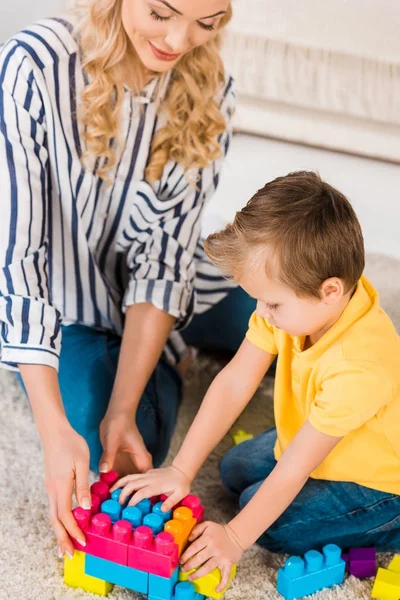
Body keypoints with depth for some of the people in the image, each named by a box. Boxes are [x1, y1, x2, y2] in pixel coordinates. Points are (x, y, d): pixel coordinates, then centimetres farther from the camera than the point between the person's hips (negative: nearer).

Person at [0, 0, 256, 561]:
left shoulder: (210, 91, -16)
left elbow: (166, 253, -18)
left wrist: (123, 409, -27)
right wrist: (55, 431, -35)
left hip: (168, 289, 3)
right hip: (68, 305, -3)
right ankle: (170, 357, 10)